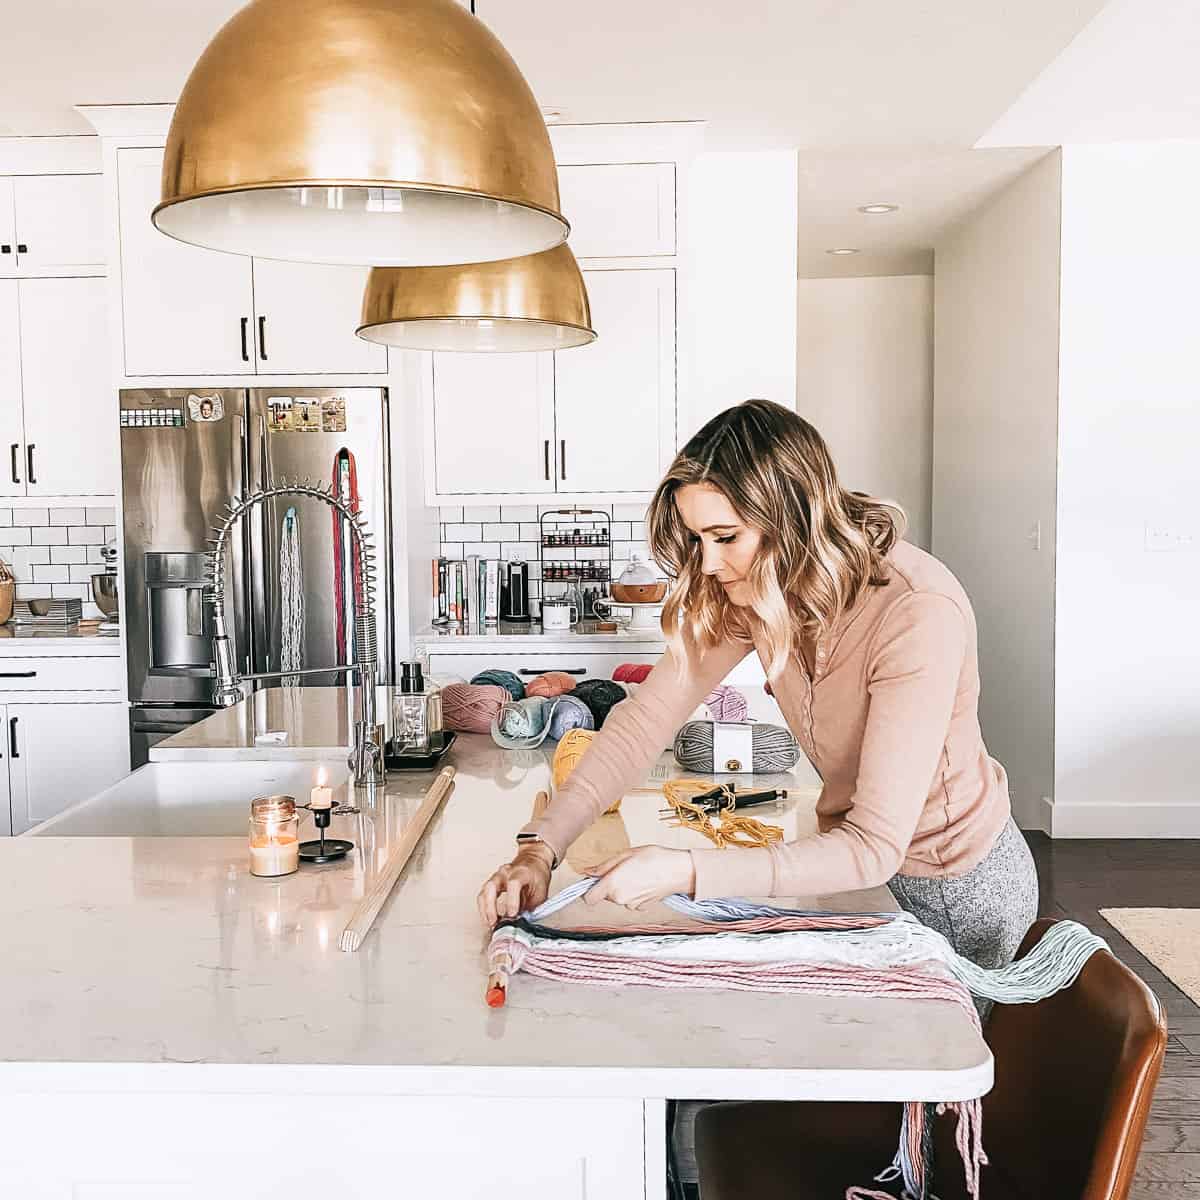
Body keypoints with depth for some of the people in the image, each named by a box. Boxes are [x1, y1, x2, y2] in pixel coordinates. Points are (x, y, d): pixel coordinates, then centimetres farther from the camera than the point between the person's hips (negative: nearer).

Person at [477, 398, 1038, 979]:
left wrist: (684, 871, -42)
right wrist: (541, 846, -26)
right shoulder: (749, 589, -14)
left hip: (960, 884, -6)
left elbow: (874, 848, -37)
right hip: (856, 855, 6)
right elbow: (647, 716, -15)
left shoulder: (918, 613, -35)